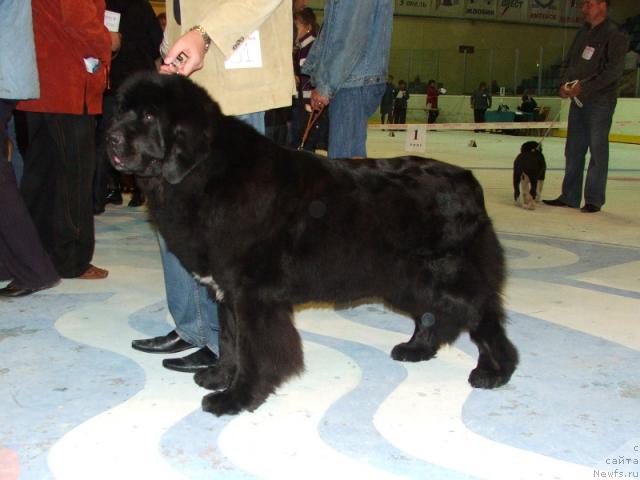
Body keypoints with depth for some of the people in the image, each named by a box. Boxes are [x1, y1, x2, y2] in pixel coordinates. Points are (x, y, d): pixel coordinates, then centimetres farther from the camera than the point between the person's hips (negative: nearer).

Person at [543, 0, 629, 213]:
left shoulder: (615, 36, -8)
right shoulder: (582, 33, 14)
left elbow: (613, 71, -16)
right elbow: (568, 61, 17)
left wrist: (584, 87, -19)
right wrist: (565, 83, -2)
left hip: (600, 101, -7)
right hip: (578, 100, 7)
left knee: (597, 151, -2)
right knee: (573, 150, 9)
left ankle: (594, 200, 5)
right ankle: (569, 197, 17)